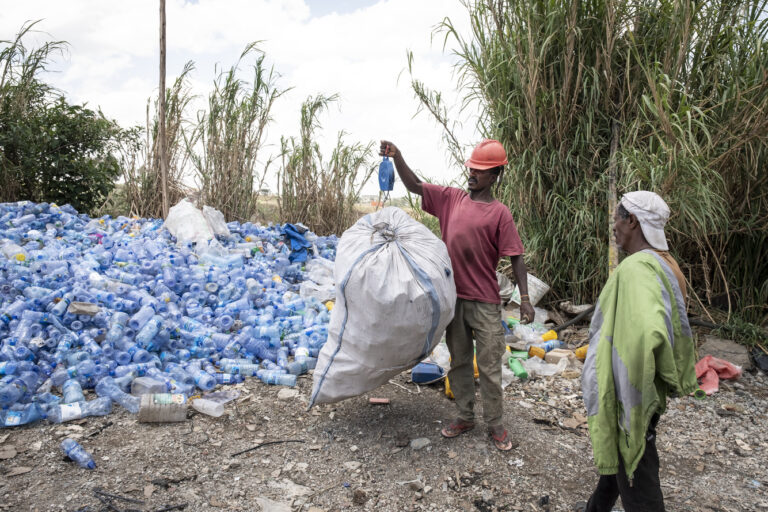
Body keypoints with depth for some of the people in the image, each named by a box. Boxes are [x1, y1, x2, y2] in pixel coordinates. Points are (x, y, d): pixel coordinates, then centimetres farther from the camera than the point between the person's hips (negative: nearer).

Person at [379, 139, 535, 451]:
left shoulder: (499, 213, -5)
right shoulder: (451, 199, 7)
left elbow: (515, 258, -7)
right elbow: (414, 186, 9)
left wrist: (524, 298, -14)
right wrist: (396, 156, -5)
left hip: (485, 302, -4)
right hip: (453, 297, 4)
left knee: (489, 366, 4)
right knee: (459, 362, 15)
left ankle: (495, 424, 20)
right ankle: (464, 417, 30)